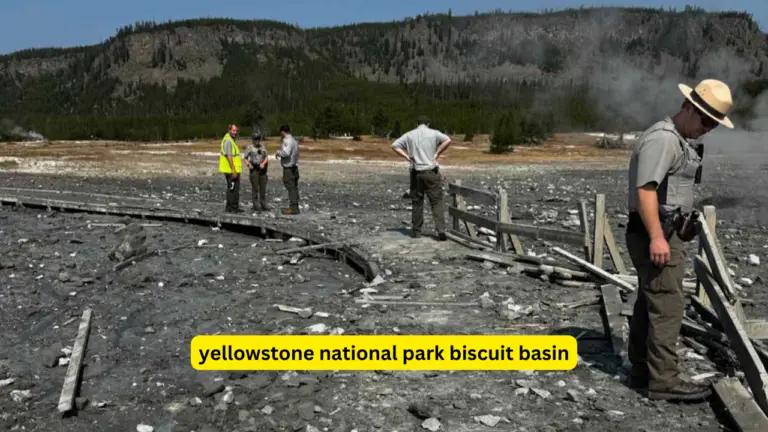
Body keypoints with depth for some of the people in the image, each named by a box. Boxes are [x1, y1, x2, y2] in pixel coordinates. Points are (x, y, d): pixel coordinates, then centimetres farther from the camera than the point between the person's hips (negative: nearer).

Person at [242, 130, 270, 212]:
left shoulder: (262, 147, 9)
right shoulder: (249, 148, -2)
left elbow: (266, 158, 8)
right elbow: (245, 158, 0)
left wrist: (263, 163, -11)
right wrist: (248, 164, -18)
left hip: (262, 169, 4)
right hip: (254, 170, -4)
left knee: (263, 188, 5)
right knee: (255, 188, -2)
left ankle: (263, 205, 13)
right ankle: (256, 206, 3)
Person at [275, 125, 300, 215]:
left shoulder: (287, 140, -15)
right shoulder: (293, 140, 16)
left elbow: (286, 153, -28)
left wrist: (278, 153, -11)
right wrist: (280, 153, 20)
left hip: (289, 168, -10)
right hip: (294, 167, 10)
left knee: (291, 188, -8)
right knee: (294, 187, 12)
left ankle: (294, 208, -8)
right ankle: (294, 207, 18)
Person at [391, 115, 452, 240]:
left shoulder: (410, 135, 8)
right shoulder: (433, 133, 1)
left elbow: (394, 145, 6)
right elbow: (447, 140, -14)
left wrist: (407, 156, 2)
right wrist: (437, 154, -8)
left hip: (417, 173, 2)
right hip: (431, 172, -2)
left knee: (417, 202, 10)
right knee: (437, 201, 1)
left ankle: (416, 231, 14)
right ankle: (441, 229, -9)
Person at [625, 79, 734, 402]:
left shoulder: (680, 140, 19)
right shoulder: (662, 138, -15)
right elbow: (645, 189, -24)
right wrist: (657, 237, -29)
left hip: (664, 233, 11)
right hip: (657, 235, -11)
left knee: (649, 303, 14)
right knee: (667, 306, -8)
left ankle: (642, 370, 22)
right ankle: (663, 380, -3)